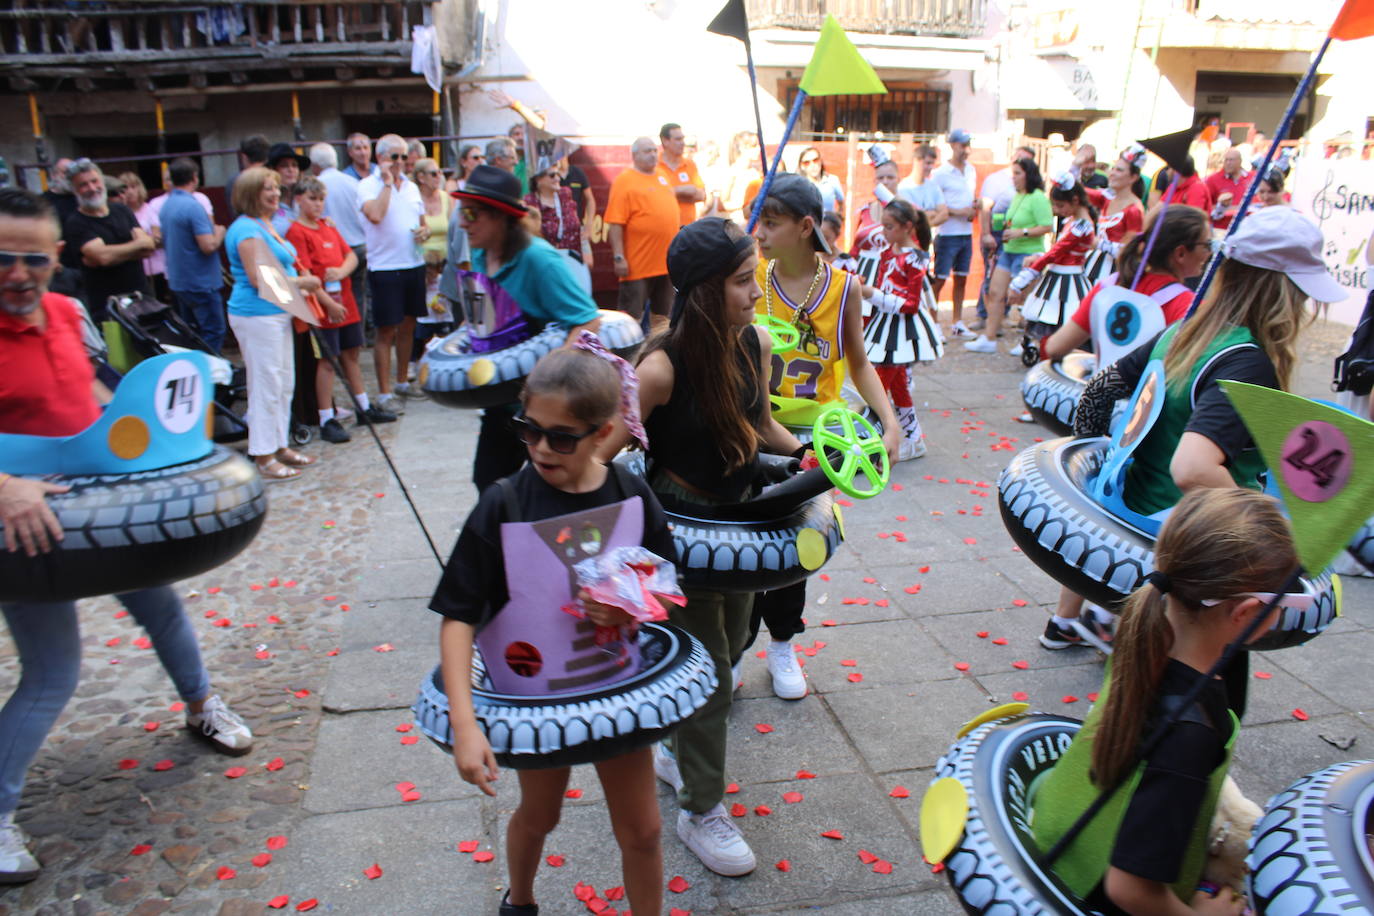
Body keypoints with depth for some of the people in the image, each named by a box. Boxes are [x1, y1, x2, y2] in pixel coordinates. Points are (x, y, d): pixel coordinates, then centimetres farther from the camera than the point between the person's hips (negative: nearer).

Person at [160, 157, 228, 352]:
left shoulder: (166, 206, 10)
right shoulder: (193, 206, -18)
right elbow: (208, 246, -23)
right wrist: (219, 233, -2)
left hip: (177, 281, 9)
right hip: (201, 282, -9)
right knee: (213, 333, -4)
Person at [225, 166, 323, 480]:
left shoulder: (267, 225, 16)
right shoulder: (246, 229, -15)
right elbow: (259, 278, -21)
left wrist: (305, 283, 7)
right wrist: (301, 282, -14)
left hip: (278, 313, 10)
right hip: (257, 315, -10)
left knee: (285, 384, 14)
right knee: (267, 385, -6)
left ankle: (281, 445, 25)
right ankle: (264, 457, 2)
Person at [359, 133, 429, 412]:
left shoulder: (411, 186, 13)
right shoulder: (368, 185, -7)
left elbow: (423, 222, 21)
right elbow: (375, 215, -26)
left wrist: (425, 231, -2)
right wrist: (388, 182, -16)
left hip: (414, 265, 6)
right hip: (384, 267, -6)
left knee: (408, 327, 14)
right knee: (386, 332, -3)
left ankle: (402, 382, 28)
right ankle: (384, 393, 3)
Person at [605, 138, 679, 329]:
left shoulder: (662, 177, 15)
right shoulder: (625, 181, -7)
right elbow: (616, 223, -14)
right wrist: (618, 257, -19)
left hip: (666, 262, 7)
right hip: (637, 265, -7)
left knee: (661, 313, 15)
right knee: (631, 315, -3)